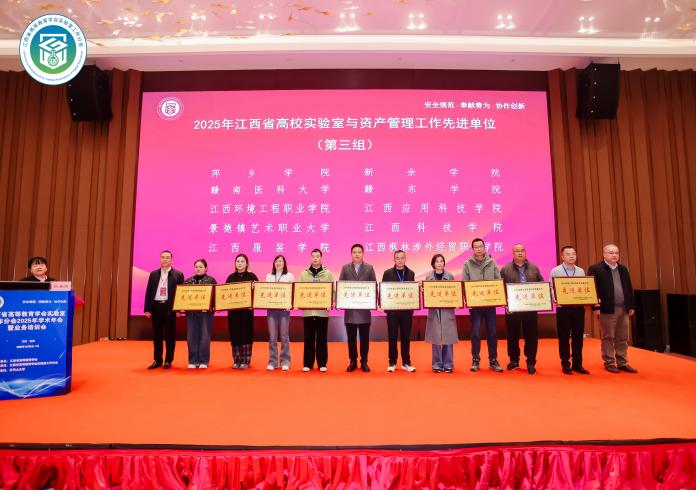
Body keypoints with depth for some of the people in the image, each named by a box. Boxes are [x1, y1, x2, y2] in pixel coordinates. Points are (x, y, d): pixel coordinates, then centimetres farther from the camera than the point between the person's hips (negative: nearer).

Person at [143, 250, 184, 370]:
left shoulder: (178, 274, 1)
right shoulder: (153, 274, 10)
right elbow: (148, 292, 8)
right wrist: (147, 309, 0)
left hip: (170, 307, -3)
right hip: (156, 306, 3)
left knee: (170, 335, 3)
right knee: (157, 335, 8)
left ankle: (168, 360, 13)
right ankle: (157, 360, 18)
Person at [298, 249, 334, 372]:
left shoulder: (328, 274, 5)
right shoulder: (303, 274, 7)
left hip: (322, 310, -1)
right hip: (307, 310, 1)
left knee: (322, 338, 5)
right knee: (309, 338, 6)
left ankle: (322, 363, 15)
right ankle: (307, 363, 15)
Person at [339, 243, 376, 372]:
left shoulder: (369, 268, 4)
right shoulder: (345, 268, 6)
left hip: (364, 308, 0)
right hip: (349, 308, 1)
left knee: (364, 337, 6)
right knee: (351, 337, 7)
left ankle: (364, 362, 17)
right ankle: (353, 361, 18)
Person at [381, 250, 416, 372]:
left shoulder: (411, 273, 8)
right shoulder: (388, 273, 1)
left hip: (407, 309, 2)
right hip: (392, 309, -2)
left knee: (406, 337, 8)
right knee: (392, 337, 5)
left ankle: (406, 363, 18)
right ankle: (392, 363, 15)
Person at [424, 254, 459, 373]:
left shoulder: (450, 277, 5)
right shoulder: (428, 278, 6)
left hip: (448, 311, 0)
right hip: (434, 311, 0)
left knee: (448, 339, 2)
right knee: (436, 340, 2)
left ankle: (448, 364, 14)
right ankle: (437, 365, 13)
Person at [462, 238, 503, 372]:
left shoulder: (492, 263, 5)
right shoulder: (467, 264, 1)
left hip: (490, 303, 2)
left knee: (492, 332, 6)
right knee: (475, 332, 0)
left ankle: (493, 360, 17)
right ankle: (475, 360, 12)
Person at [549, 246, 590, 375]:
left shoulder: (581, 271, 11)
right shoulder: (555, 271, 0)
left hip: (579, 308, 4)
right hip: (563, 308, -3)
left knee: (578, 337, 8)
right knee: (564, 338, 2)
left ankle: (577, 364, 18)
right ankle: (565, 365, 12)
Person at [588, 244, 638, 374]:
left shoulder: (623, 269, 14)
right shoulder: (595, 269, -5)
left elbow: (629, 288, 16)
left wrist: (632, 306, 11)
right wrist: (595, 307, -15)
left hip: (623, 308, 6)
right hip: (607, 309, -6)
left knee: (623, 338, 10)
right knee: (608, 338, 2)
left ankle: (622, 363, 18)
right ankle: (609, 363, 10)